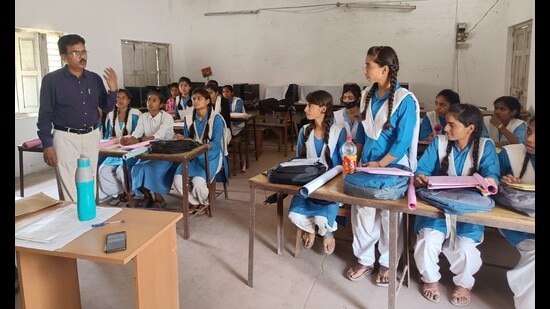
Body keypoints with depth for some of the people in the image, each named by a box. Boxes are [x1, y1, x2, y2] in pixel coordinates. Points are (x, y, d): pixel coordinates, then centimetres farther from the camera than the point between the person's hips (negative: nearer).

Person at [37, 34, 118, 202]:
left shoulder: (95, 78, 5)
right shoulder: (51, 80, -7)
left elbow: (106, 108, 10)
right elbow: (45, 115, -5)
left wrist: (113, 90, -7)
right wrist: (47, 145, -10)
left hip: (92, 136, 4)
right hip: (66, 138, -4)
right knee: (71, 190, -3)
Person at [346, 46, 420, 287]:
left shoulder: (405, 100, -17)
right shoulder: (368, 95, 2)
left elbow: (403, 142, -17)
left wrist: (380, 164, -17)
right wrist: (358, 157, 7)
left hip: (393, 167, -5)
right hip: (367, 163, 6)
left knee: (389, 216, 8)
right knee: (362, 210, 7)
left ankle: (388, 263, 28)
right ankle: (365, 260, 25)